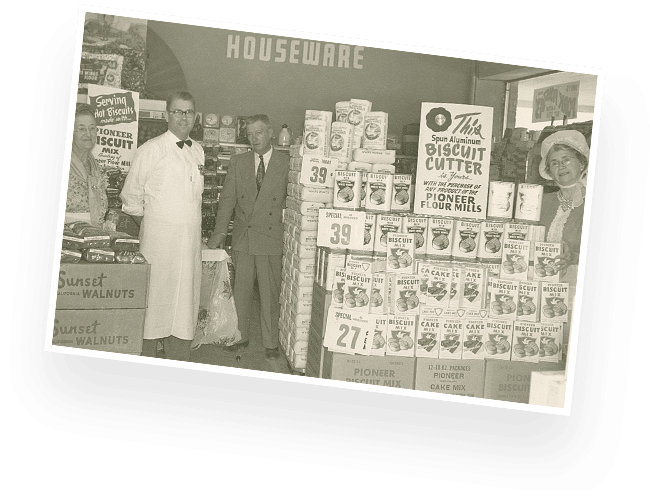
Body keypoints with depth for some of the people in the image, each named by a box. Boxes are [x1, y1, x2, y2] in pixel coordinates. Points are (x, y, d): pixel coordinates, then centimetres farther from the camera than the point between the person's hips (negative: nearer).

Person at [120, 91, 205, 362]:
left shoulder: (198, 151, 12)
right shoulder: (150, 150, -5)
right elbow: (131, 196, 0)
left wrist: (191, 223, 15)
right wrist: (150, 225, 2)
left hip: (191, 238, 5)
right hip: (159, 237, -5)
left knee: (185, 297, 8)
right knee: (155, 297, -1)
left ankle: (178, 356, 17)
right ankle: (146, 357, 9)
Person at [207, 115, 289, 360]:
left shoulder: (286, 164, 0)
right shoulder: (237, 163, 8)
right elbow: (227, 198, 5)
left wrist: (289, 233, -9)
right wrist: (220, 231, -4)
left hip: (272, 238, -3)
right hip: (242, 238, 3)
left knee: (270, 294, 3)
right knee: (240, 291, 9)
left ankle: (271, 343, 14)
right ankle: (241, 336, 23)